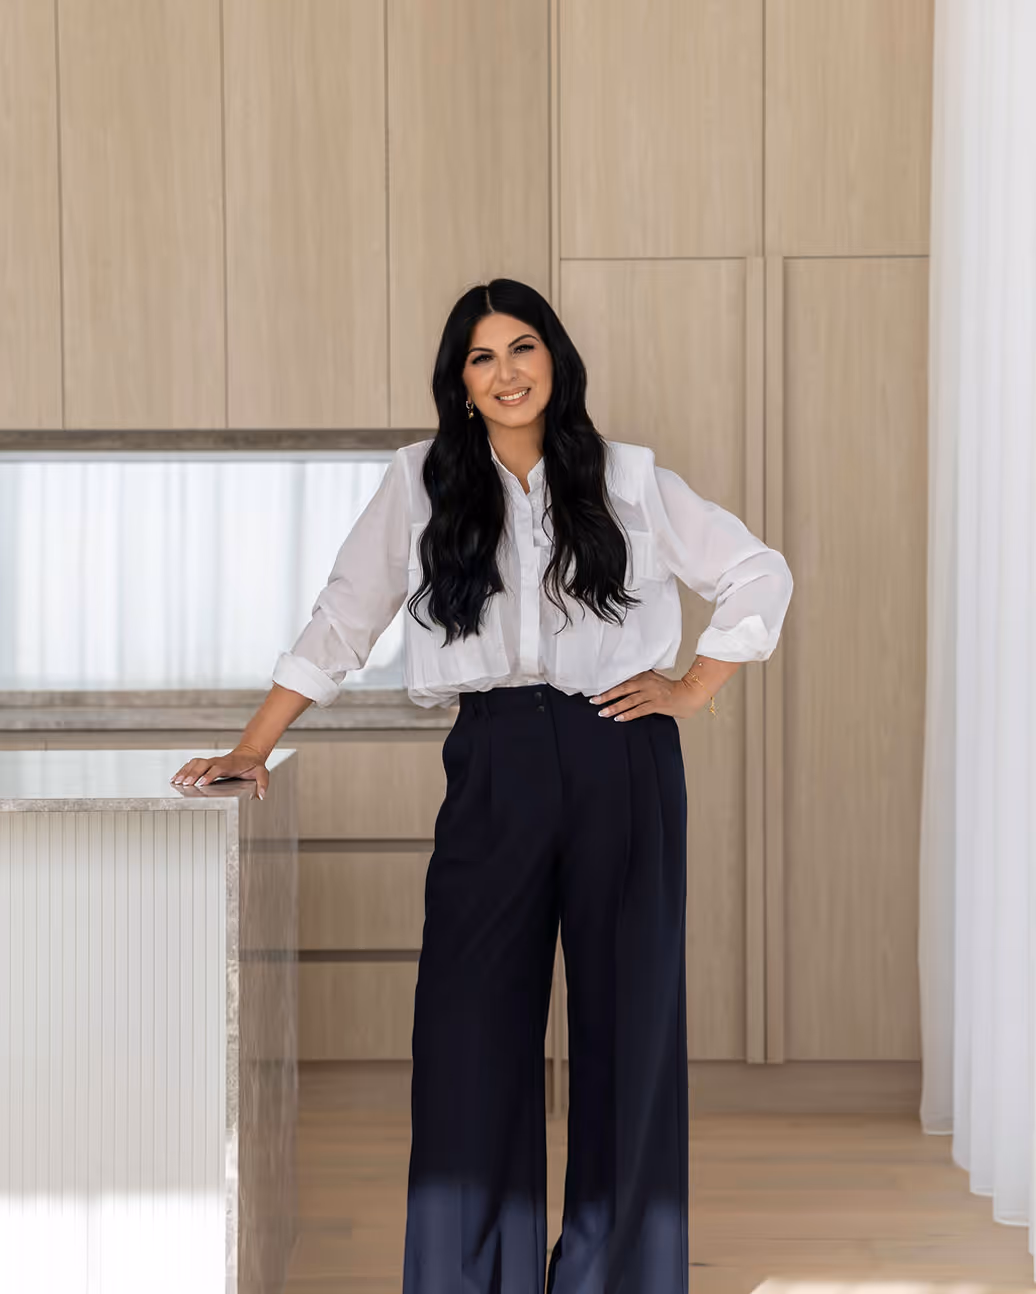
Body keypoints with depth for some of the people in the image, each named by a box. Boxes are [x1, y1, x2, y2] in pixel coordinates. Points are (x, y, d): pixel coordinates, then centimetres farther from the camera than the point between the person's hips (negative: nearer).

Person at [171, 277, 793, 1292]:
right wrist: (249, 752, 6)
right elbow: (340, 624, 10)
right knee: (472, 1029, -3)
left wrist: (692, 691, 6)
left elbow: (759, 577, 16)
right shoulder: (423, 482, 8)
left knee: (629, 1020, 4)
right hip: (495, 765, 0)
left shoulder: (629, 478, 8)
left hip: (623, 762, 0)